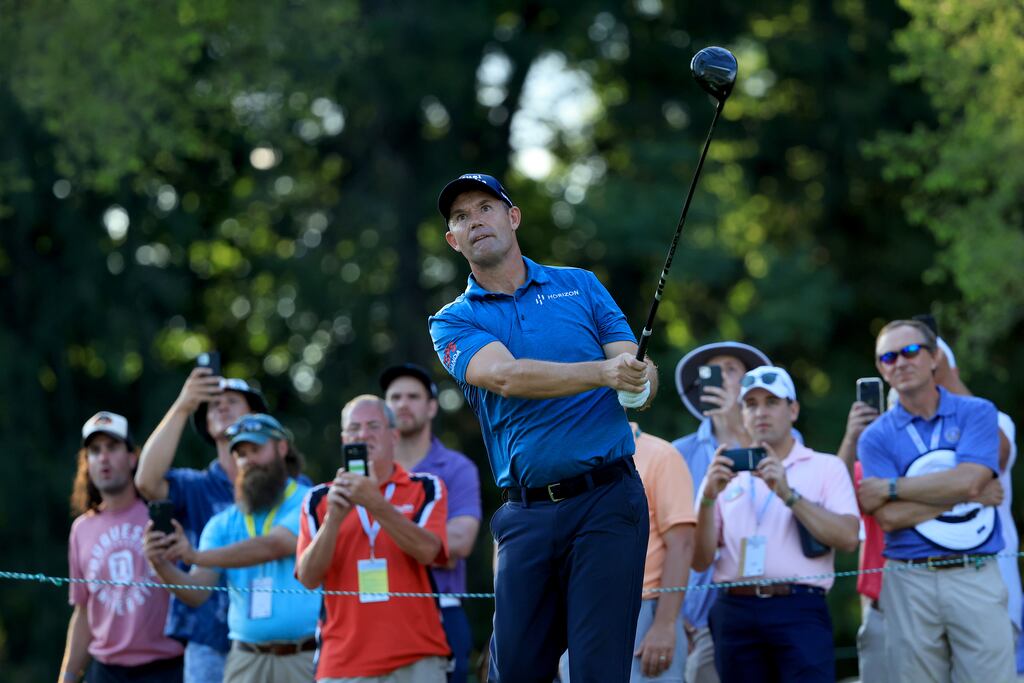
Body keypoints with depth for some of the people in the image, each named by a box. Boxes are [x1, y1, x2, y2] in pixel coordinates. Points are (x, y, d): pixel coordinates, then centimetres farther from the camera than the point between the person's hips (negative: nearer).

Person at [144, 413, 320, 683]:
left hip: (305, 659, -4)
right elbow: (197, 592, 5)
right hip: (247, 660, 5)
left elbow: (275, 546, -19)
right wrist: (162, 566, -17)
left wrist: (197, 556, -26)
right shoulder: (223, 523, 15)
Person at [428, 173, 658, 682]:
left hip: (606, 501, -1)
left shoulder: (580, 285, 14)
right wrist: (601, 371, -25)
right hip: (526, 514, 1)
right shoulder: (453, 322, 9)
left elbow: (636, 377, 8)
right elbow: (506, 376, -12)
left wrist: (639, 382, -18)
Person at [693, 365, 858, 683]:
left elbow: (848, 537, -6)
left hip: (799, 611, -3)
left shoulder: (826, 467, 10)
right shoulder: (726, 475, 16)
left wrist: (788, 494, -12)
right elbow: (700, 560, 8)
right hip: (736, 613, 3)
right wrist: (708, 498, -7)